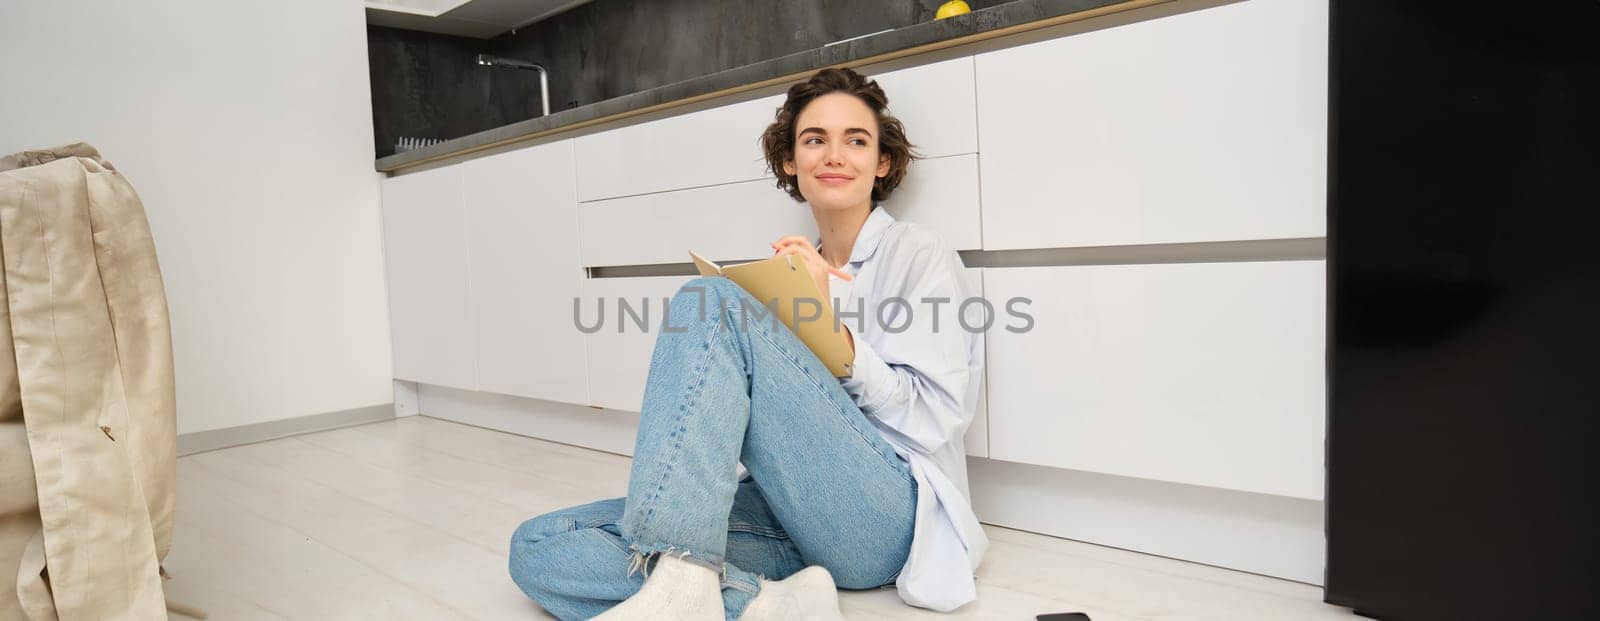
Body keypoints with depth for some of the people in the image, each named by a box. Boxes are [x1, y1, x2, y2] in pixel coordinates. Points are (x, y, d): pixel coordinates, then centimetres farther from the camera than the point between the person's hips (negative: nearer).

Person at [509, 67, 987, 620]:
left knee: (714, 302, -25)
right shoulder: (796, 268, 21)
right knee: (538, 546, -12)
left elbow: (936, 418, -6)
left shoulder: (921, 254, 4)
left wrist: (831, 322, -15)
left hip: (884, 516, -5)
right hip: (788, 516, 6)